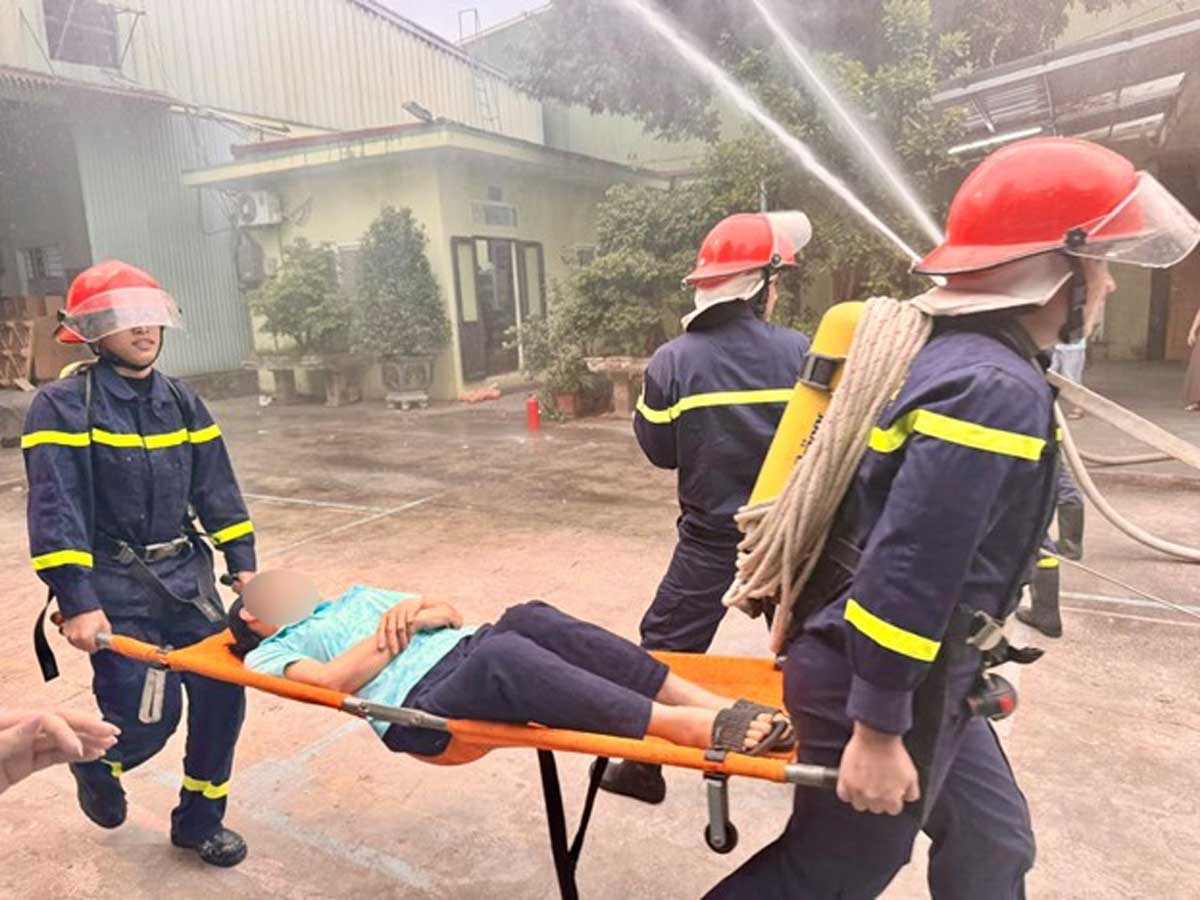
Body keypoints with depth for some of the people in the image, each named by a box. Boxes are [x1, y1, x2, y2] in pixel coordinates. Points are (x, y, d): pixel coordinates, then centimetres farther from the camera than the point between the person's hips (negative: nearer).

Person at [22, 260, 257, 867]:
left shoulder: (181, 402, 9)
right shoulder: (63, 405, -9)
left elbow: (216, 488, 10)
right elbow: (55, 510, -16)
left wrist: (242, 562, 4)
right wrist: (77, 602, -22)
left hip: (185, 575, 5)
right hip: (115, 588, -5)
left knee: (222, 693, 4)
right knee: (149, 716, -5)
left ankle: (199, 821, 27)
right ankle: (96, 765, 34)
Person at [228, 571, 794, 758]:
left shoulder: (354, 598, 35)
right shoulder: (269, 654, 19)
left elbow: (452, 616, 24)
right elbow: (331, 679, -5)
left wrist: (424, 612, 3)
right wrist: (395, 634, -1)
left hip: (464, 651, 6)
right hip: (419, 706, -5)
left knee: (530, 620, -27)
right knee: (504, 656, -36)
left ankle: (716, 705, -32)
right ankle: (688, 728, -40)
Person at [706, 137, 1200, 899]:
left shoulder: (950, 354, 6)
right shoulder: (998, 391, -26)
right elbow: (907, 570, -30)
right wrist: (878, 729, -23)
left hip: (920, 678, 9)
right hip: (885, 687, -9)